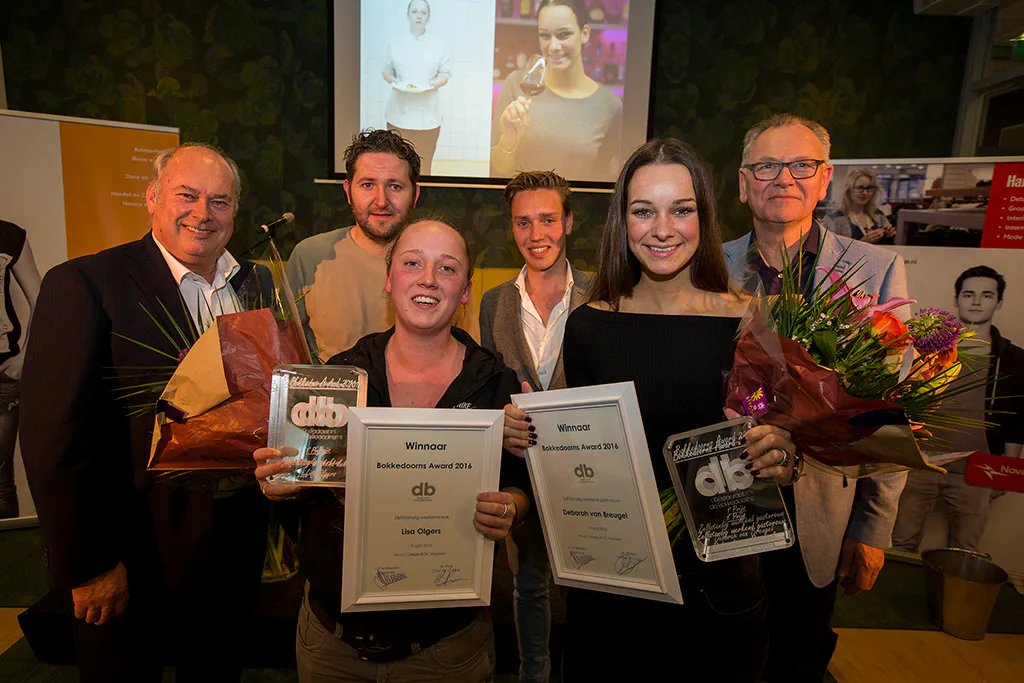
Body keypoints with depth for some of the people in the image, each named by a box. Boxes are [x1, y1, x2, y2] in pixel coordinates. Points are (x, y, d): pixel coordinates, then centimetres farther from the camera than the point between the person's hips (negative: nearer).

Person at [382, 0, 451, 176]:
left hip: (428, 112, 0)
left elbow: (445, 73, 7)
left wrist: (435, 84, -14)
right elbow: (387, 70, 12)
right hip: (400, 110, 0)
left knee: (424, 163, 2)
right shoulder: (395, 42, 7)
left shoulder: (438, 44, 5)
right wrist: (394, 81, -10)